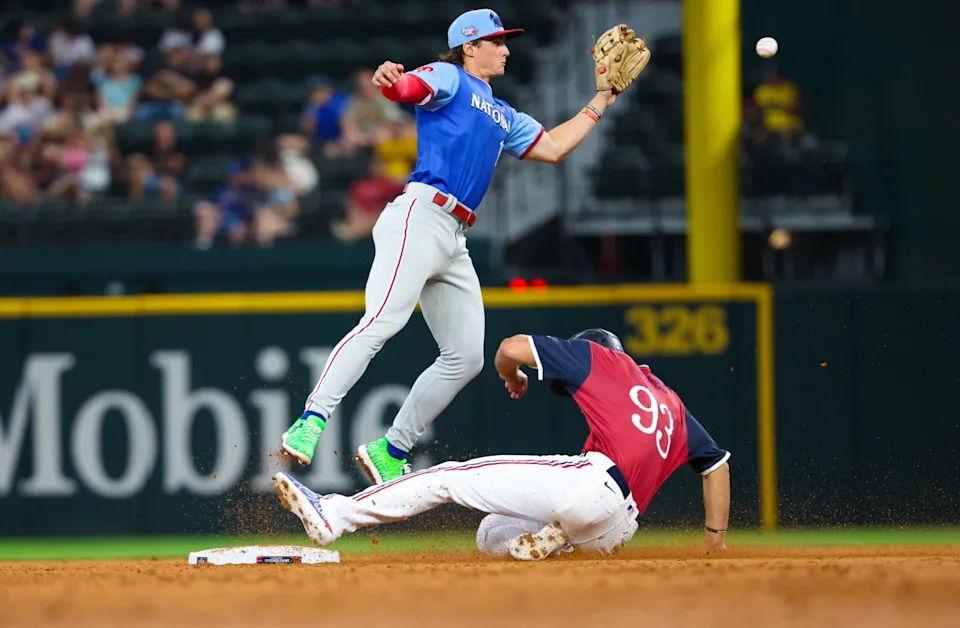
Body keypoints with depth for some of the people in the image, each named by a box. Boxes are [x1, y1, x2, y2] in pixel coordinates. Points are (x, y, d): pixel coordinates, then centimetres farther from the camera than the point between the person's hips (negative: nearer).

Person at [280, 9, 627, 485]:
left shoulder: (503, 116, 30)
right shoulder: (449, 79, 6)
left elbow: (553, 148, 34)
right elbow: (407, 88, -15)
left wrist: (600, 103, 34)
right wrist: (389, 80, -39)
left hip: (455, 241, 9)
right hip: (420, 217, -9)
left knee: (466, 358, 7)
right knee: (383, 320, -27)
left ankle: (390, 453, 12)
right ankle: (310, 422, -36)